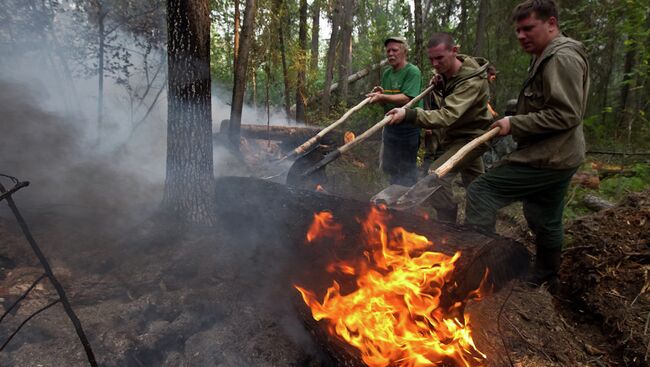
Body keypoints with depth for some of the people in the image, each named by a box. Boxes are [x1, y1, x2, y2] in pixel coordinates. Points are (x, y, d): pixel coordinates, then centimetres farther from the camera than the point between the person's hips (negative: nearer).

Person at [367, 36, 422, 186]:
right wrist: (379, 95, -8)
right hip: (389, 126, 8)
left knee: (406, 169, 0)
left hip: (407, 128, -8)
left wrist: (382, 97, -34)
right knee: (389, 167, 17)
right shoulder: (387, 73, 10)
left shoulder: (413, 72, -12)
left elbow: (406, 99, -23)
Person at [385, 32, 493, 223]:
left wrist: (408, 115, -53)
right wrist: (441, 85, -7)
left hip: (471, 137, -9)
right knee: (475, 184, 20)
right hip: (453, 135, 9)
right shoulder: (447, 69, -4)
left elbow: (447, 116, -41)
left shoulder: (472, 82, -30)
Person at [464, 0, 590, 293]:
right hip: (555, 156, 11)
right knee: (545, 220, 20)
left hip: (547, 159, -11)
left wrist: (515, 124, -18)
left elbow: (567, 114, -22)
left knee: (481, 192, -14)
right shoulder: (548, 58, 18)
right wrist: (515, 122, 8)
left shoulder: (562, 58, -15)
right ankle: (545, 279, 36)